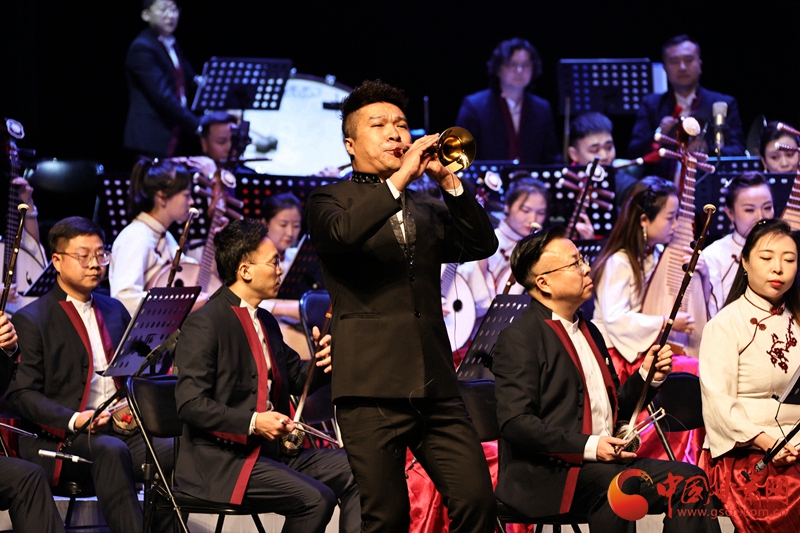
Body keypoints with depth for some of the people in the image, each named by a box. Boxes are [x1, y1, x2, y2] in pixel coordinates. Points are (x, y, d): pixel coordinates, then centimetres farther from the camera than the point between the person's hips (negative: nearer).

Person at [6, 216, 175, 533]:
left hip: (123, 432, 5)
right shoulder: (31, 320, 2)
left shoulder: (114, 311, 21)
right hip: (59, 441, -5)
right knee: (110, 450, -37)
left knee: (174, 451, -25)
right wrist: (73, 420, -22)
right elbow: (21, 394, -6)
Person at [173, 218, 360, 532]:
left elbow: (296, 379, 23)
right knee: (316, 498, -25)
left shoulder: (265, 322, 17)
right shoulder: (204, 324, -12)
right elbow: (191, 404, -18)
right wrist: (253, 422, -27)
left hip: (271, 449, 9)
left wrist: (321, 363, 0)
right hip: (221, 460, -9)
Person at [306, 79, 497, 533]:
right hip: (373, 386, -4)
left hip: (435, 386, 4)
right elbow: (343, 232, -16)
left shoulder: (428, 209, 23)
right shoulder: (330, 201, 8)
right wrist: (400, 177, -17)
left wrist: (448, 181, -1)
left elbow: (483, 245, 7)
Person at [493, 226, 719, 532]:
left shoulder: (589, 333, 22)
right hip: (550, 473, -8)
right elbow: (515, 423, -16)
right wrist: (588, 446, -23)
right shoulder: (519, 339, -6)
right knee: (617, 483, -36)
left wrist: (647, 377, 8)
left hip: (603, 461, 8)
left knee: (688, 478, -14)